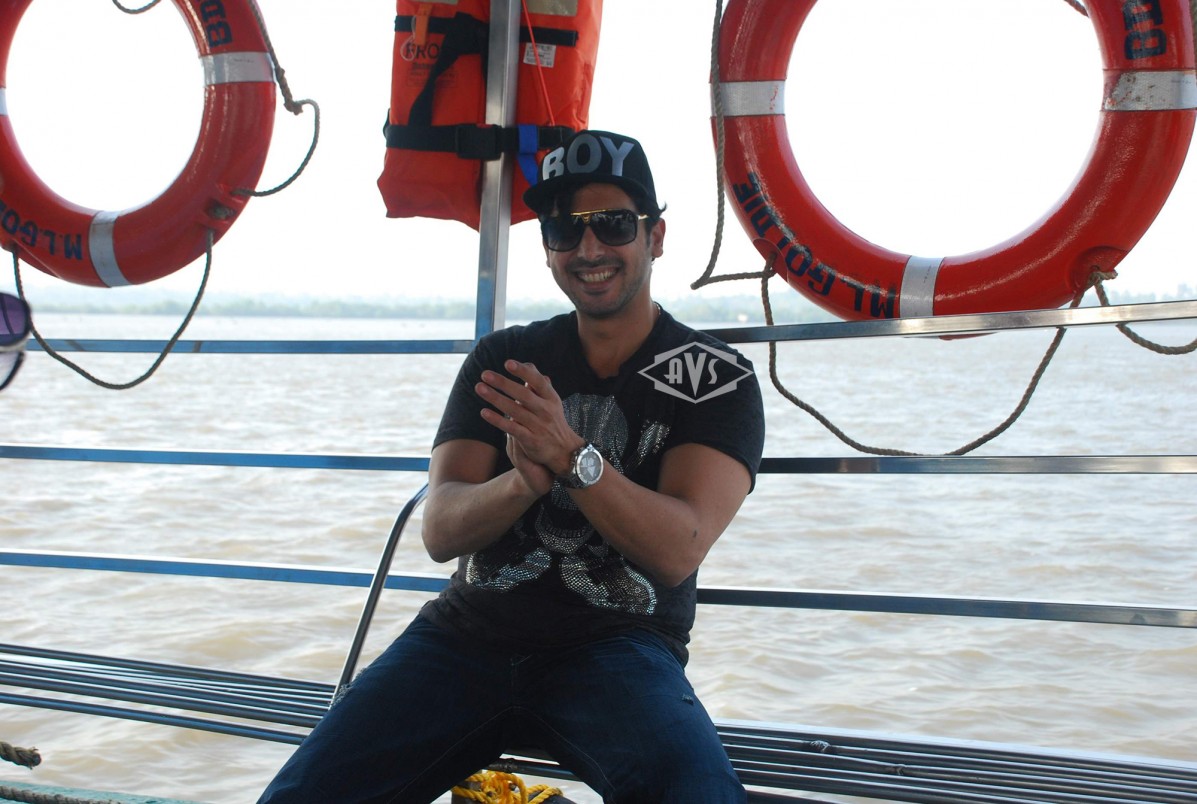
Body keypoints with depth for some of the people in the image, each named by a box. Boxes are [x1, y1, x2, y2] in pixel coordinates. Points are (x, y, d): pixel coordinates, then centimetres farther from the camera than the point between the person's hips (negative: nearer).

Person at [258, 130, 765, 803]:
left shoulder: (719, 379, 1)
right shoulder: (503, 361, 10)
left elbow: (678, 552, -12)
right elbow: (441, 531, 0)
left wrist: (571, 456, -27)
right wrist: (525, 482, -22)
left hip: (620, 647, -3)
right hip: (470, 634, 3)